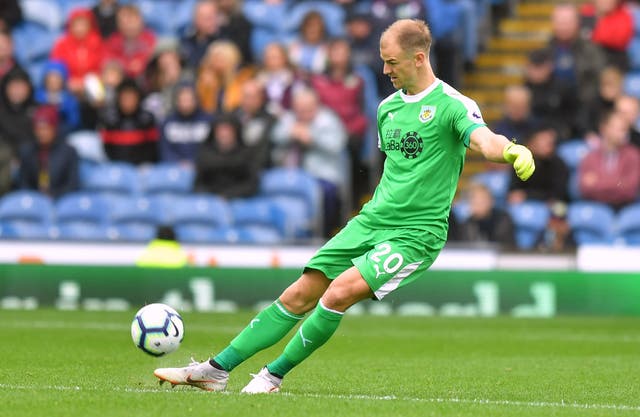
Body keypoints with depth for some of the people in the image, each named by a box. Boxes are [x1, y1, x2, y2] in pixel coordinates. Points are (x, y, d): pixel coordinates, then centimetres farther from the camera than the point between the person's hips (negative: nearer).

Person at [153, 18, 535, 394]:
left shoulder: (452, 105, -10)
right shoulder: (388, 107, 13)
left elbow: (484, 140, -29)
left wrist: (511, 151, -50)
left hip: (415, 234, -7)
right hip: (370, 222, 7)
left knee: (340, 292, -24)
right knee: (299, 296, 1)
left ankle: (274, 376, -10)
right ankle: (217, 369, 4)